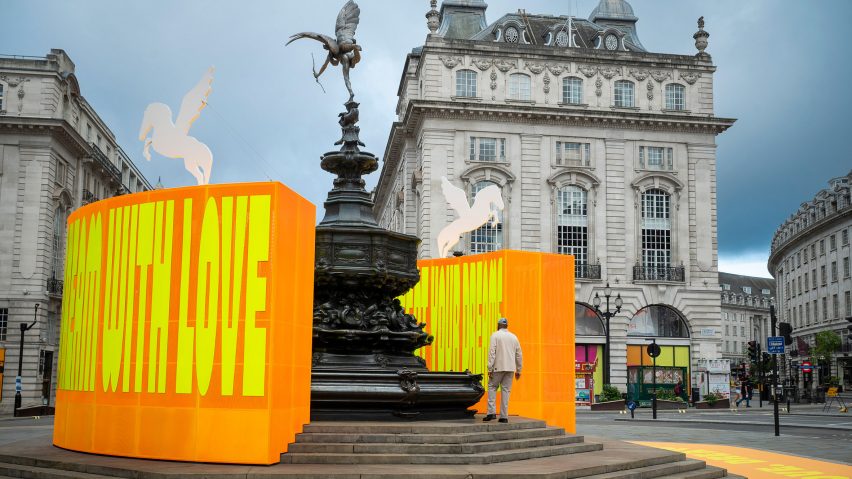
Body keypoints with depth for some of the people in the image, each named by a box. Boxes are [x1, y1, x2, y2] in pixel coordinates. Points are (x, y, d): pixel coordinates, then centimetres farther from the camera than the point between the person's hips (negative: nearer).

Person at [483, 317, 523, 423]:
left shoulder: (495, 335, -1)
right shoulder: (514, 337, 12)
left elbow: (492, 352, -9)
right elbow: (519, 355, 14)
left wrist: (490, 368, -10)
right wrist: (518, 370, 19)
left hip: (498, 367, -4)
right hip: (510, 368, 4)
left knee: (492, 387, 7)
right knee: (506, 390, 6)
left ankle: (491, 412, -5)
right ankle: (504, 416, 4)